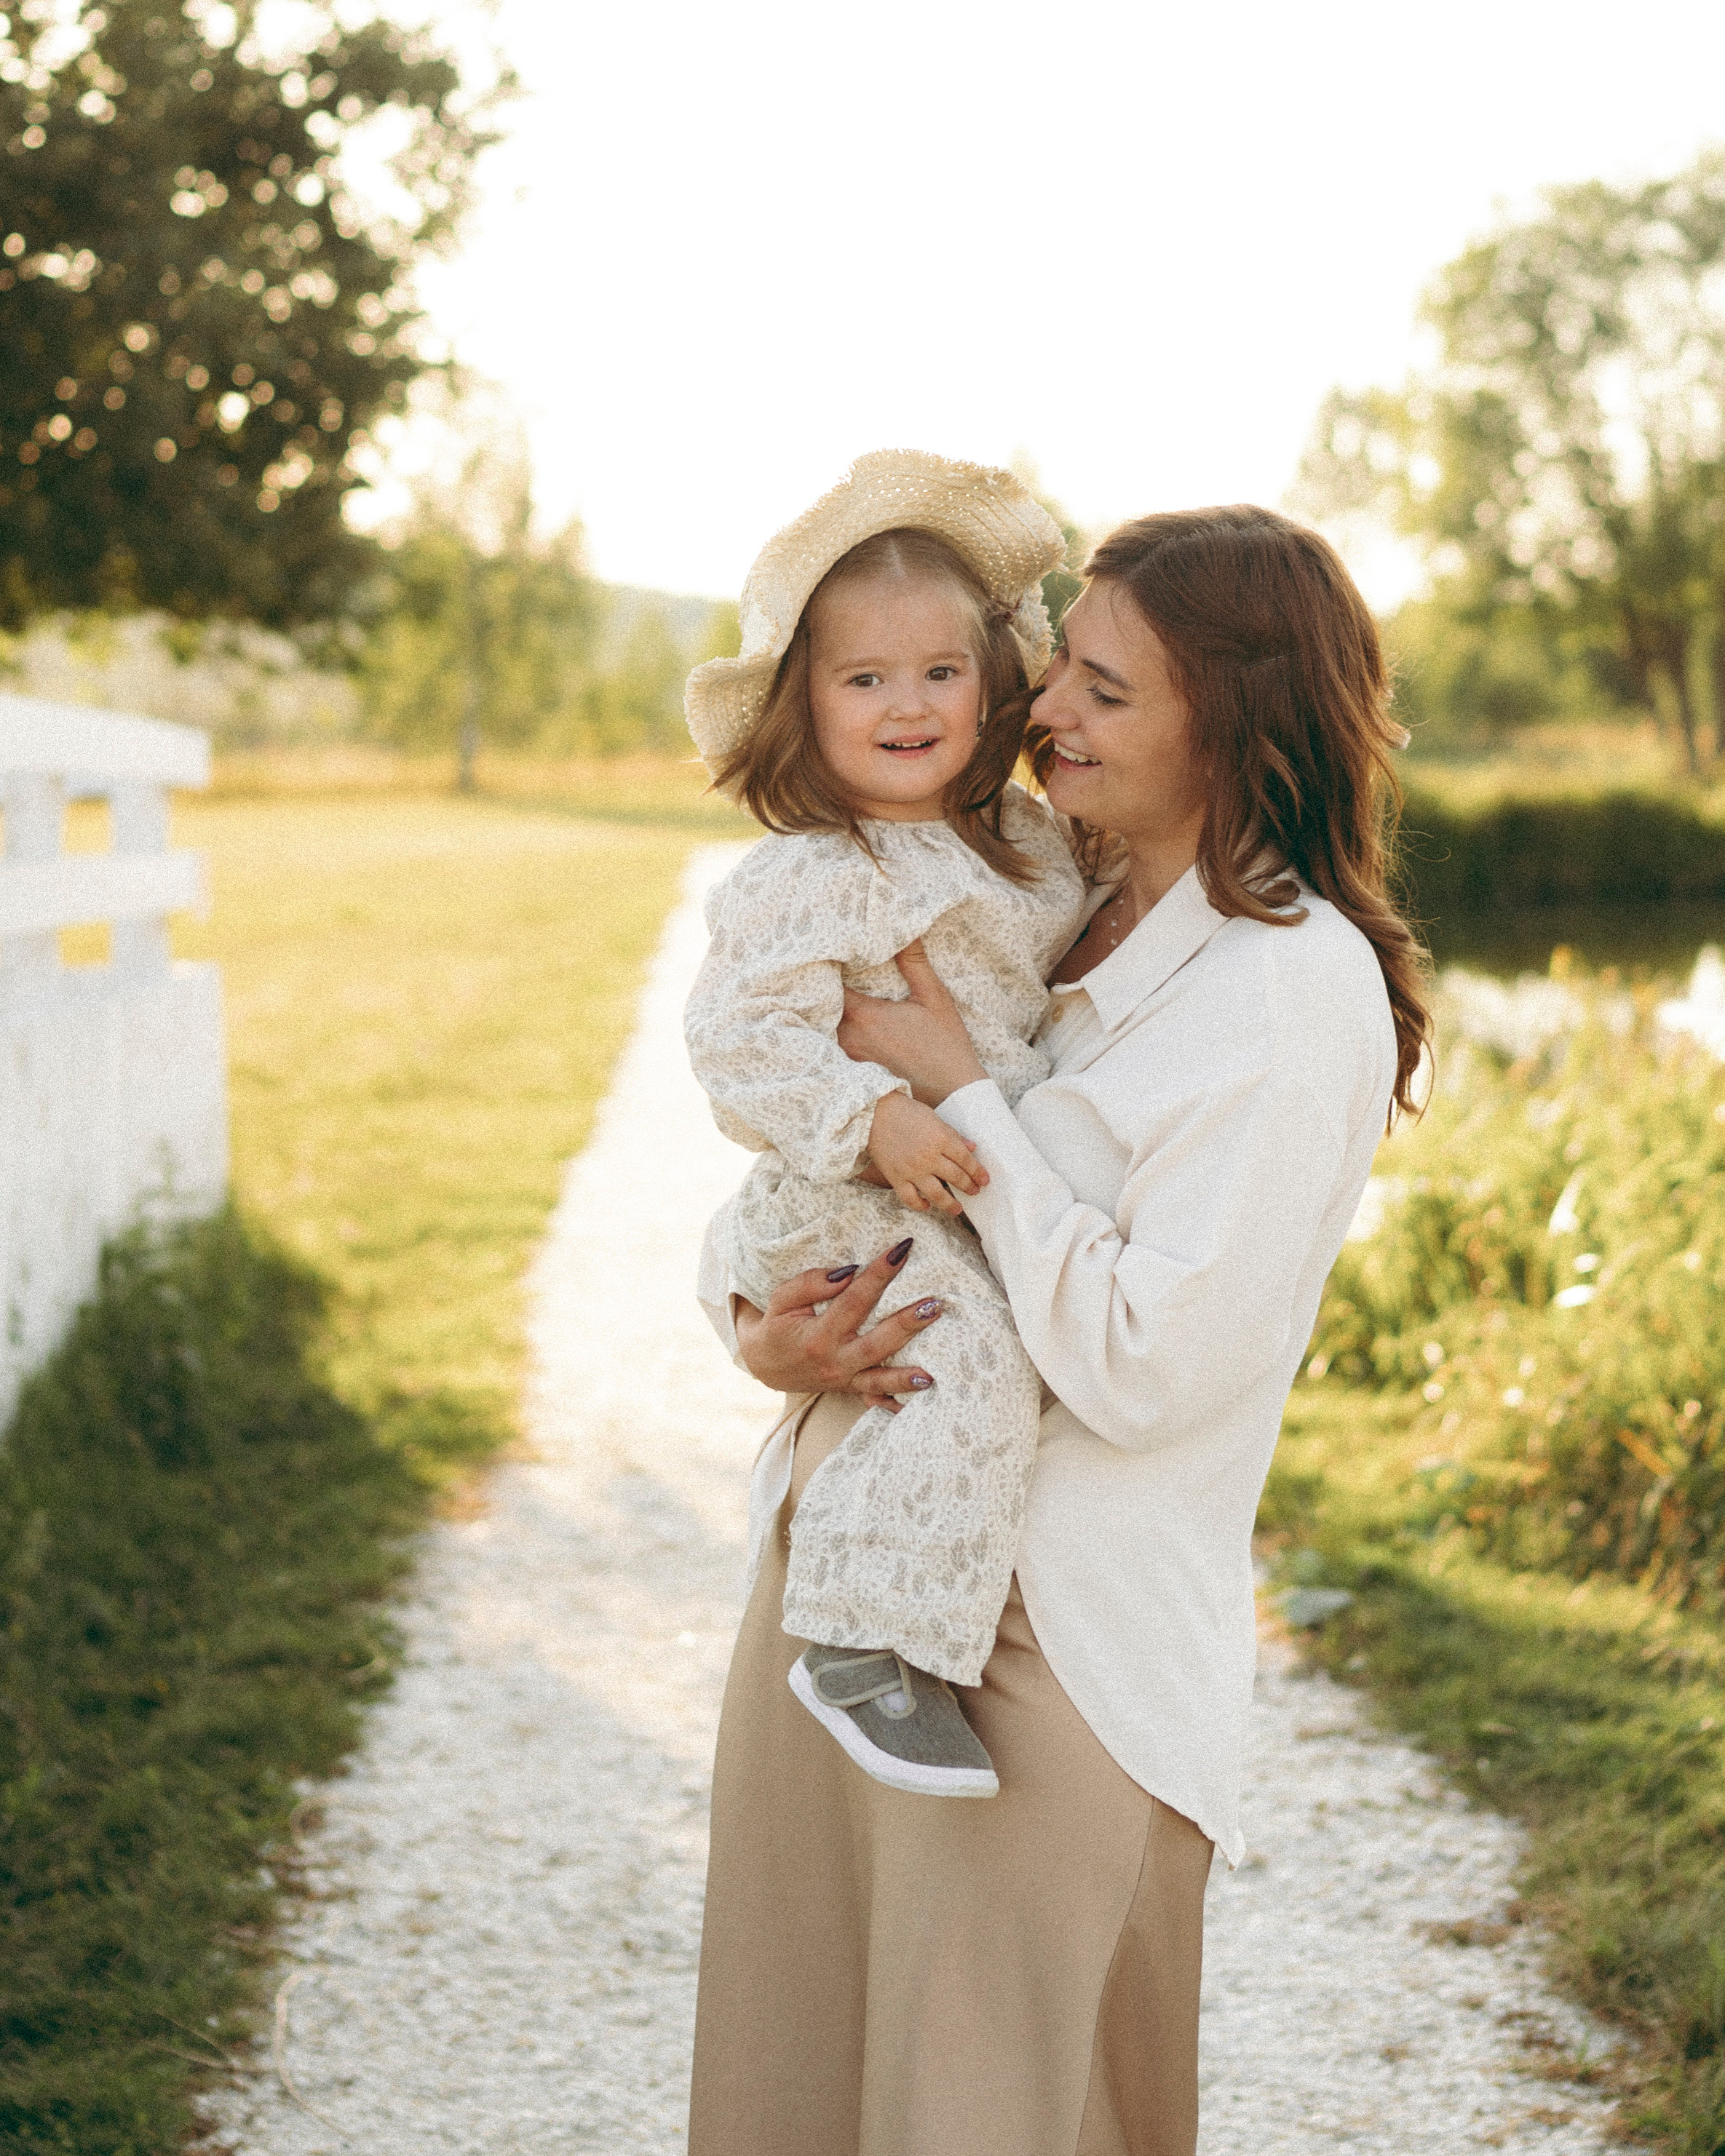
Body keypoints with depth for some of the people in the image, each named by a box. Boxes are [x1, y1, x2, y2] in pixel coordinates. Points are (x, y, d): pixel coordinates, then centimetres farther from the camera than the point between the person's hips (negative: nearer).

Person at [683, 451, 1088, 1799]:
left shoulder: (1024, 841, 12)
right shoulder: (810, 878, -14)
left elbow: (1063, 963, 32)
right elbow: (740, 1032, -20)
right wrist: (871, 1121, -29)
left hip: (1004, 1197, 9)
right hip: (856, 1215, -9)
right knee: (984, 1363, -29)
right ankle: (865, 1647, -23)